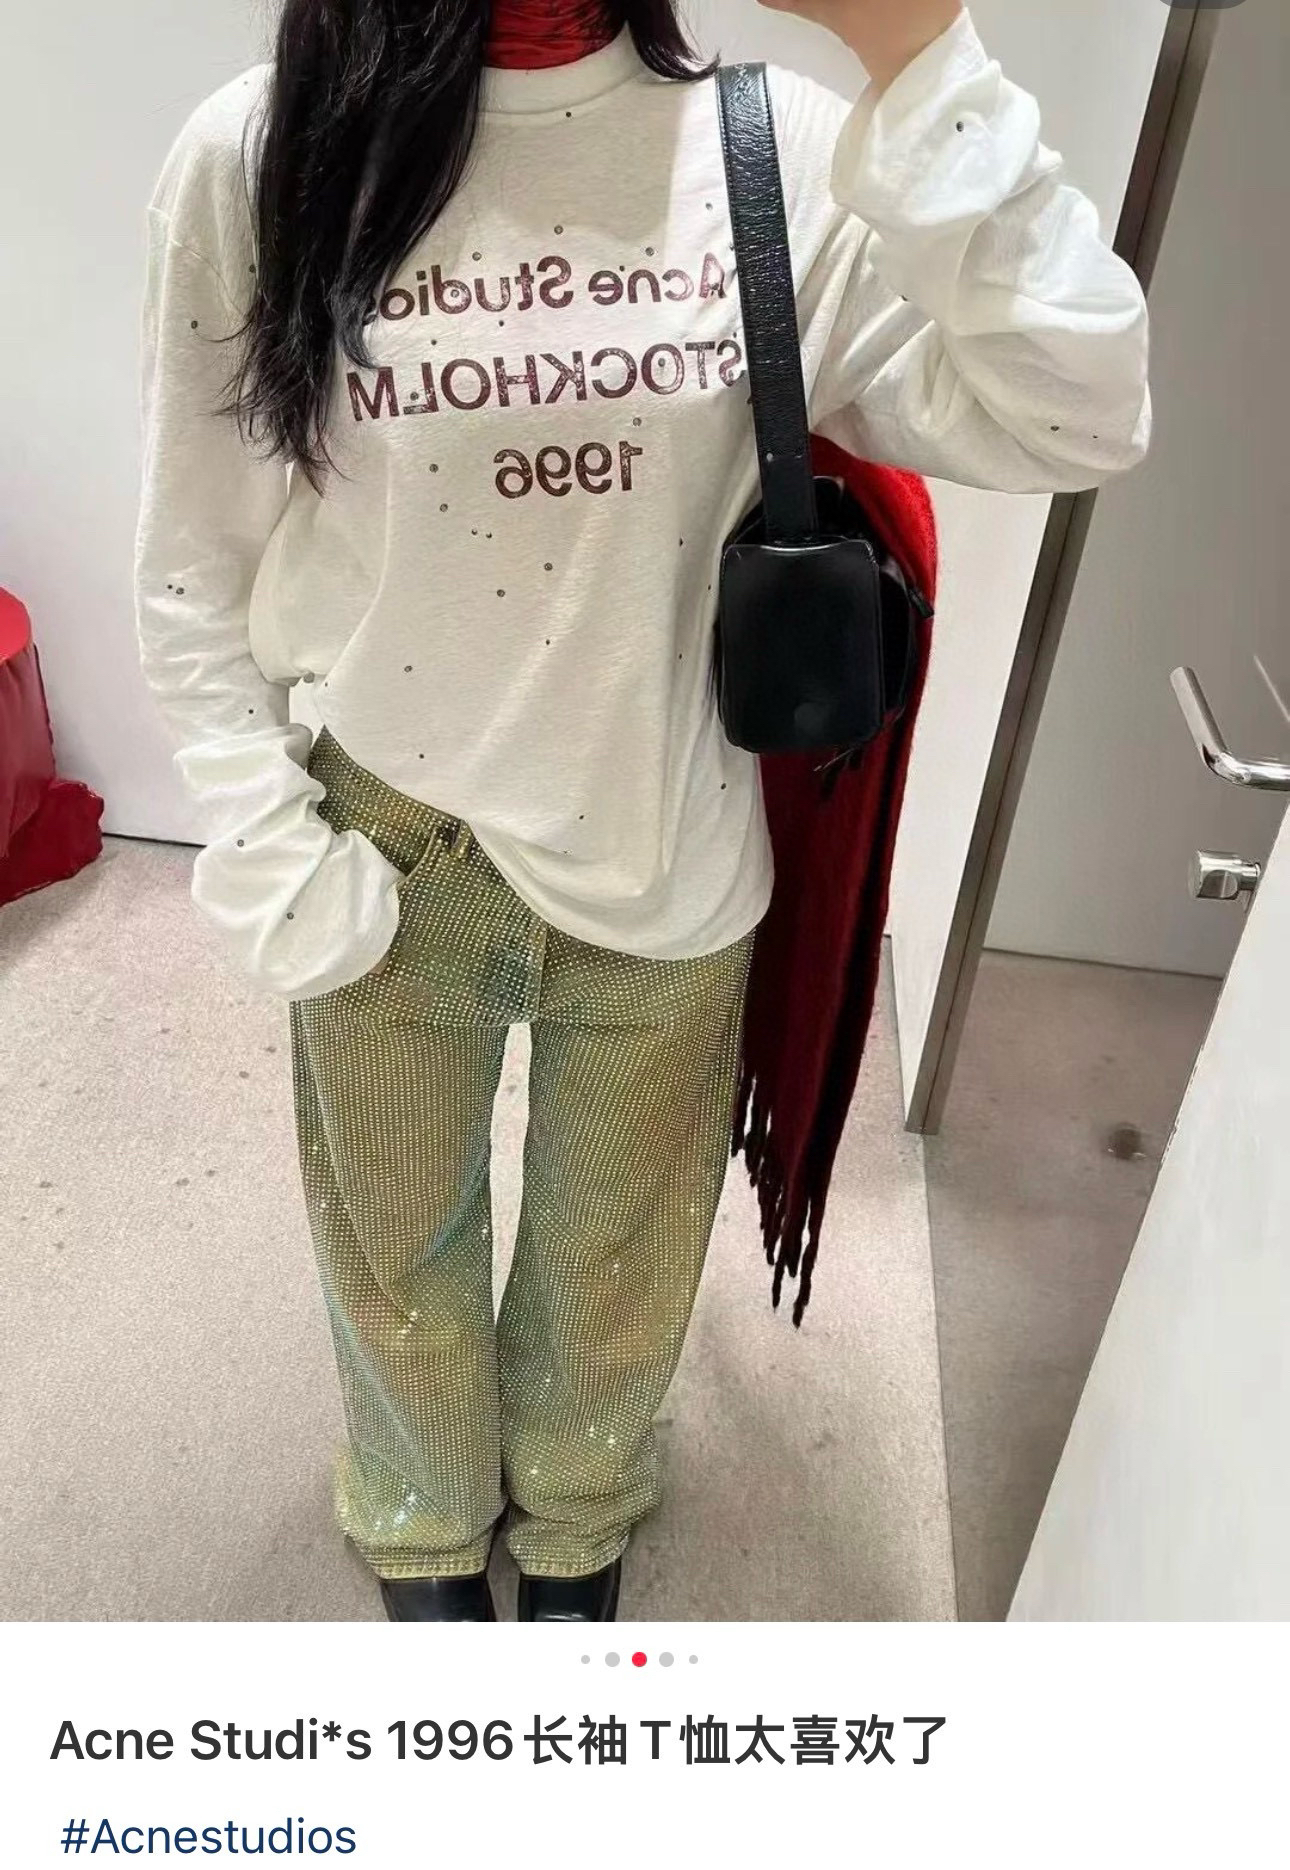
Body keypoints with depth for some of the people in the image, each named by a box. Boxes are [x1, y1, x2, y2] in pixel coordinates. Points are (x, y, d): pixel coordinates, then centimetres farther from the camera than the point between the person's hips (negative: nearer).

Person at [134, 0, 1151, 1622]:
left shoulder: (779, 154, -7)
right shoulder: (258, 156, -8)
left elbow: (1073, 422, -17)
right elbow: (193, 576, -3)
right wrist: (274, 855, -7)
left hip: (662, 864, 1)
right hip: (387, 863, 0)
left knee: (619, 1264, 23)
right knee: (398, 1252, 23)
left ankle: (574, 1517, 60)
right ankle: (423, 1524, 59)